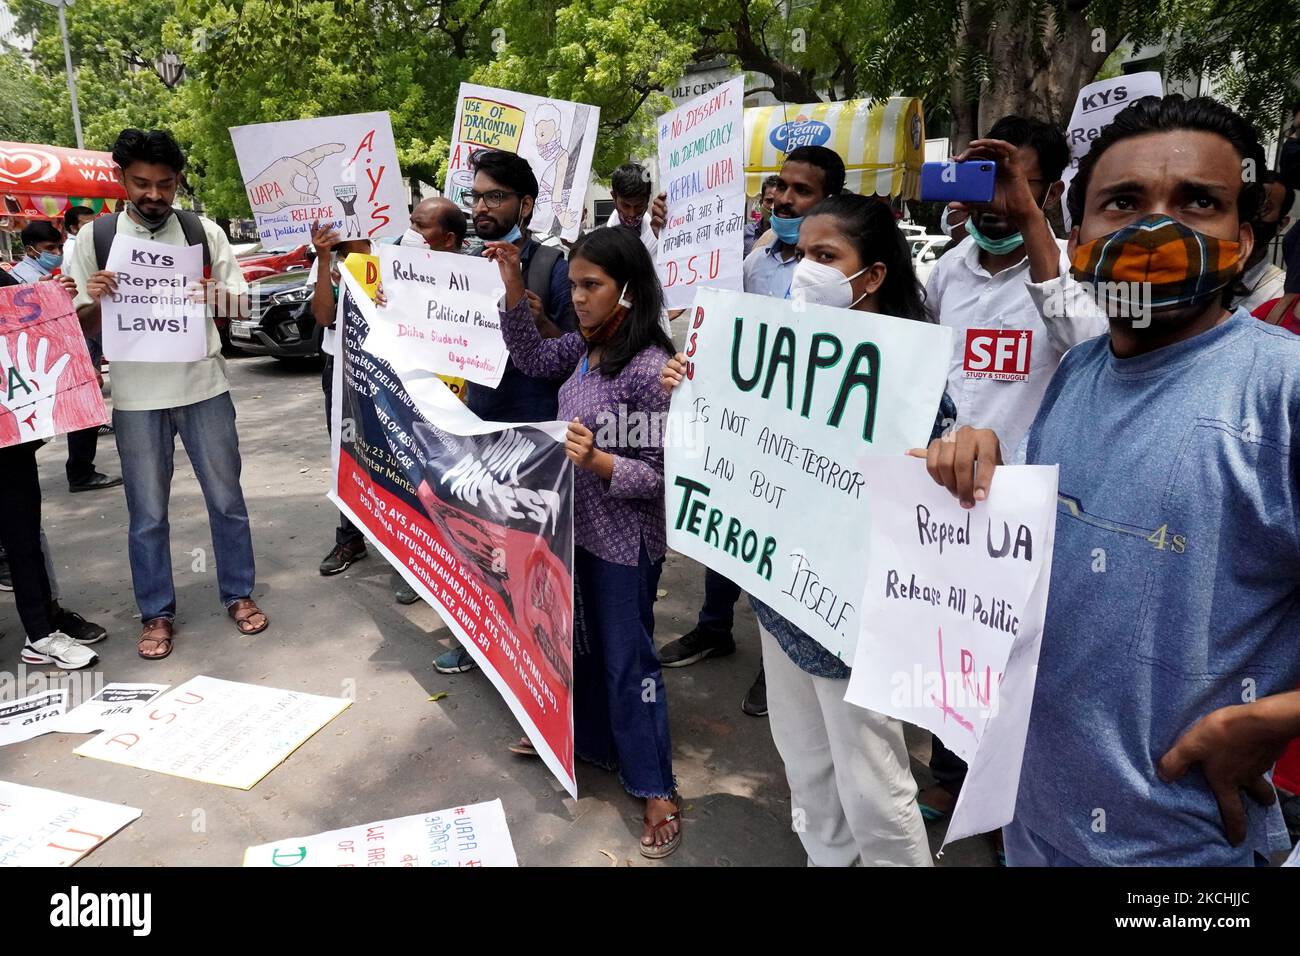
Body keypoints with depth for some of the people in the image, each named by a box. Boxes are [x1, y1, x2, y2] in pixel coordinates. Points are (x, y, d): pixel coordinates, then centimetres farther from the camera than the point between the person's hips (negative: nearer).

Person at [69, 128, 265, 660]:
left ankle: (239, 595, 25)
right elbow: (84, 326, 4)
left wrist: (213, 296, -16)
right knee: (147, 514, 8)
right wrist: (95, 300, -18)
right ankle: (157, 614, 22)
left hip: (204, 387, 0)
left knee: (226, 498, 9)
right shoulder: (95, 239, 2)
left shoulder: (204, 232, 2)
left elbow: (240, 304, 5)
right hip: (136, 397, 0)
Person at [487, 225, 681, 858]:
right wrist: (513, 289, 3)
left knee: (626, 659, 5)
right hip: (578, 526, 8)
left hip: (624, 541, -8)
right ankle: (584, 740, 46)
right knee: (580, 641, 23)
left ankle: (656, 788, 24)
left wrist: (597, 461, -39)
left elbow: (662, 474, -23)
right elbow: (532, 359, 14)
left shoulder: (650, 367, -25)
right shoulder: (586, 347, -1)